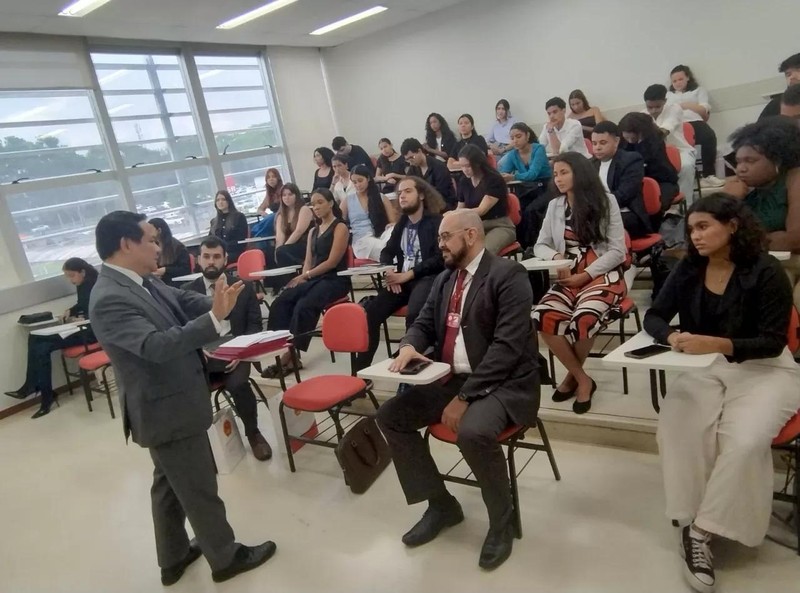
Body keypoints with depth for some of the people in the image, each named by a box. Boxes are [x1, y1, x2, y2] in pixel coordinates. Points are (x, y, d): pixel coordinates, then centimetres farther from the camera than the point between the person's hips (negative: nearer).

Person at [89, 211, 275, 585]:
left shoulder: (143, 281, 1)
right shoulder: (110, 299, -27)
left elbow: (184, 301, 4)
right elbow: (157, 345, -37)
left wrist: (218, 304, -16)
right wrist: (215, 318, -39)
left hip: (172, 402, 10)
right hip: (167, 410, -10)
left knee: (170, 485, 24)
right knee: (200, 490, 9)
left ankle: (173, 558, 43)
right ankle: (226, 558, 30)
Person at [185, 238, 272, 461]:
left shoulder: (244, 287, 7)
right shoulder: (187, 291, 8)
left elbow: (255, 325, 4)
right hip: (199, 356, 1)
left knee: (238, 385, -30)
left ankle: (253, 434, -2)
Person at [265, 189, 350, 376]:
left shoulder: (340, 228, -1)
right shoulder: (313, 231, 22)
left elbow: (332, 262, -10)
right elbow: (308, 261, 16)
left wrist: (305, 276, -11)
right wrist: (303, 278, -5)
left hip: (335, 280, -7)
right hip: (313, 279, 7)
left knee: (303, 306, -32)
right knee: (280, 302, -20)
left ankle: (290, 355, -26)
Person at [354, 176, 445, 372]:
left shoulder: (436, 221, -1)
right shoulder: (401, 223, 20)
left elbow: (440, 259, -11)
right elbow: (387, 252, 22)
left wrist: (407, 275, -15)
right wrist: (389, 273, -2)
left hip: (428, 278, -5)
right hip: (401, 280, 6)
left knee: (414, 315, -36)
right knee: (369, 313, -17)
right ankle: (361, 370, -9)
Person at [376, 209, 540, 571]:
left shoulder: (508, 275, -12)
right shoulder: (444, 279, 12)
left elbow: (508, 345, -21)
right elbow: (423, 324, 16)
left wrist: (465, 397, -24)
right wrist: (409, 346, -10)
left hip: (504, 383, -8)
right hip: (451, 378, 8)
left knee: (473, 431, -35)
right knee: (390, 416, -3)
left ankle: (502, 519, -4)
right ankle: (441, 504, 13)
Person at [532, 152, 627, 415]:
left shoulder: (605, 202, 2)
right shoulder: (554, 206, 13)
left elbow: (617, 251, -2)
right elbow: (540, 246, 16)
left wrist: (586, 275, -13)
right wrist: (556, 257, -8)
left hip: (603, 276, -3)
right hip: (568, 278, 4)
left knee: (583, 319, -34)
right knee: (542, 317, -28)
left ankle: (573, 374, -3)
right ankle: (583, 378, -10)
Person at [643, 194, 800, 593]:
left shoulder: (765, 271, -12)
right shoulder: (689, 268, 1)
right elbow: (654, 316, 2)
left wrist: (717, 343, -32)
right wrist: (672, 337, -23)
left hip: (763, 369, -3)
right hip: (705, 367, 3)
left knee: (744, 441, -30)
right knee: (677, 429, -25)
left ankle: (702, 529, -15)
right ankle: (690, 523, -14)